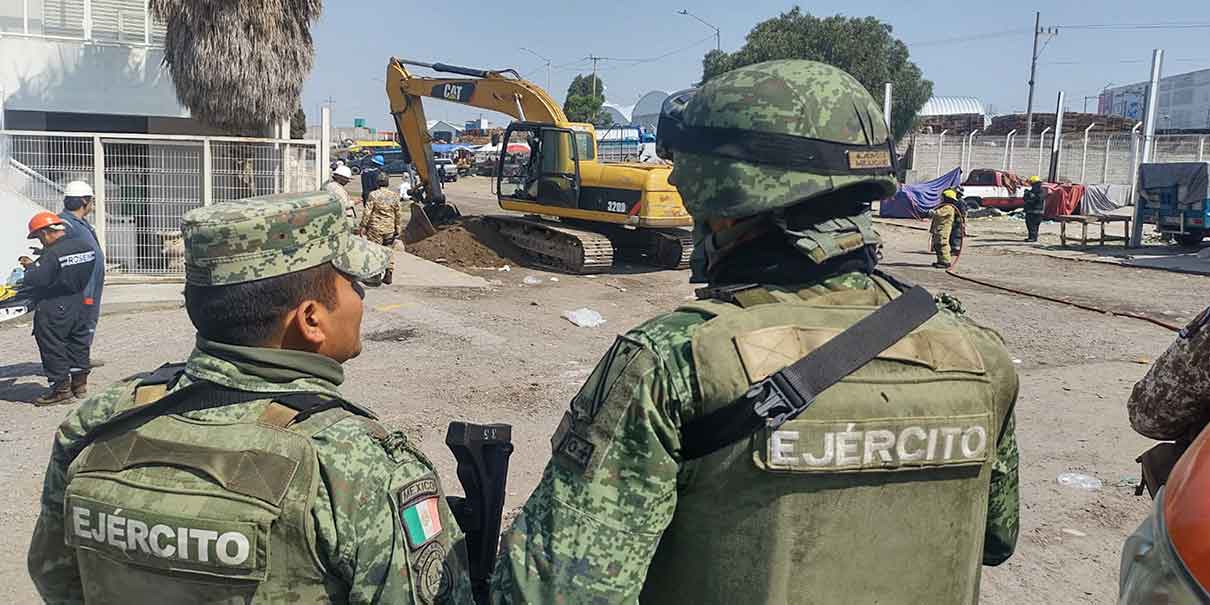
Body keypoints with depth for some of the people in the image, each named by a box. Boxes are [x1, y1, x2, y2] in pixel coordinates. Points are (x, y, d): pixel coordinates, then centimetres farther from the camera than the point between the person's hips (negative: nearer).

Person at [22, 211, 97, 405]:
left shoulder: (52, 254, -22)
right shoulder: (85, 247, 1)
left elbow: (34, 280, -23)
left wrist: (30, 266, -2)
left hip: (53, 311, -8)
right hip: (79, 304, 8)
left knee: (53, 349, 4)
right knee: (78, 343, 18)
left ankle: (61, 389, 9)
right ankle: (80, 383, 28)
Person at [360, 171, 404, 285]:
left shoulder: (373, 195, -7)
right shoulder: (394, 196, 4)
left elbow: (367, 212, -9)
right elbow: (399, 214, 7)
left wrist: (363, 226, -1)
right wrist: (398, 230, 15)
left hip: (375, 228, -4)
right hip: (390, 228, 4)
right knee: (388, 250, 12)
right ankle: (389, 274, 10)